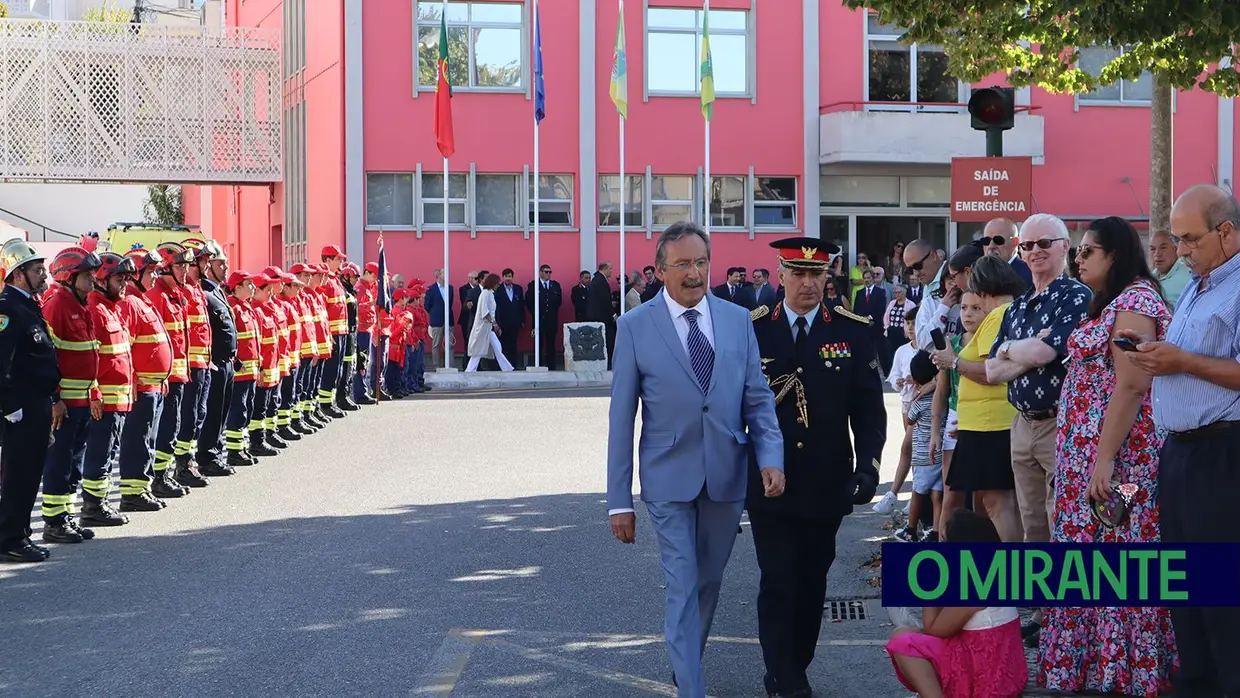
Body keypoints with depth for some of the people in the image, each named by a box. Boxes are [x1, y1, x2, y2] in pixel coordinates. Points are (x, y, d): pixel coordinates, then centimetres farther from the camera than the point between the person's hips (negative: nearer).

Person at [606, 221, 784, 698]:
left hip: (726, 474, 3)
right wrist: (619, 499, -4)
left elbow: (758, 399, 5)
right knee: (683, 587, -5)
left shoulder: (737, 320, 4)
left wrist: (770, 457, -13)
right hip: (669, 479, -3)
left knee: (709, 582, 15)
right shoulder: (635, 327, -5)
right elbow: (621, 419, -3)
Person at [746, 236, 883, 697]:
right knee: (778, 584, -4)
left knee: (812, 584, 9)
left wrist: (869, 465, -8)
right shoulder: (751, 330, 0)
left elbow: (869, 408, 3)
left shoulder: (853, 332, 2)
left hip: (826, 486, 1)